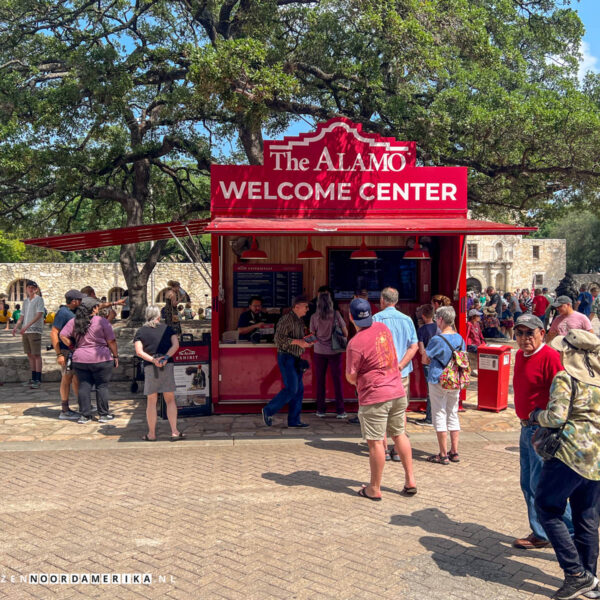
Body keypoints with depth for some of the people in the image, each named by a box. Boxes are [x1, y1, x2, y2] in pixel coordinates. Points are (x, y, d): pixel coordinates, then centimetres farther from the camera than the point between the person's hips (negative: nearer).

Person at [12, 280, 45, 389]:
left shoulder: (39, 299, -4)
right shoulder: (25, 301, 17)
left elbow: (39, 314, -15)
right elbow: (22, 316, 20)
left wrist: (27, 326, -23)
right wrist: (16, 327, 4)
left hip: (35, 330, -7)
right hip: (25, 331, 7)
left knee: (36, 355, -6)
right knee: (30, 355, 10)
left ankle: (38, 380, -5)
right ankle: (33, 379, 17)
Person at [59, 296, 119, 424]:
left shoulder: (74, 322, 4)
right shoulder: (102, 321, -8)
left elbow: (63, 336, 2)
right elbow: (111, 341, -6)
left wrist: (73, 348, 11)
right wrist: (115, 356, 4)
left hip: (80, 360, 4)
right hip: (101, 359, -4)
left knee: (84, 386, 9)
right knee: (102, 386, 6)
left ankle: (85, 415, 12)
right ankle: (103, 414, 11)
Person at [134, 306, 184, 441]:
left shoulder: (140, 332, 7)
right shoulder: (167, 328, 9)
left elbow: (139, 351, -6)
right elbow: (176, 345, -4)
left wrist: (153, 360, -12)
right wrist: (166, 357, -11)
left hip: (150, 367, 0)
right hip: (168, 365, 0)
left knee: (151, 401, 7)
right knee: (170, 400, 7)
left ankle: (151, 434, 12)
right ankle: (174, 432, 4)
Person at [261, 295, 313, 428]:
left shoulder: (300, 321, 16)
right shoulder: (286, 319, -13)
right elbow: (279, 338, -21)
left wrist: (306, 343, 9)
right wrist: (297, 342, -25)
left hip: (295, 358, 9)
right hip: (286, 357, -9)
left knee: (299, 389, 6)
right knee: (291, 389, -12)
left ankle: (294, 420, 12)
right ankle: (268, 410, 2)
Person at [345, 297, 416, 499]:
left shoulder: (355, 343, -18)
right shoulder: (383, 328, 3)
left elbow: (351, 376, -10)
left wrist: (359, 384, 12)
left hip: (374, 398, -7)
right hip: (398, 392, 7)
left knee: (376, 442, 2)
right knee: (399, 434, 19)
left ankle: (374, 488, 14)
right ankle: (410, 480, 24)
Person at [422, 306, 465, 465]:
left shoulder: (437, 340, -16)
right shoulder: (460, 338, 3)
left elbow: (425, 360, -8)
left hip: (438, 381, -6)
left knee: (439, 416, 1)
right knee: (453, 415, 14)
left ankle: (443, 455, 5)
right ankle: (454, 452, 19)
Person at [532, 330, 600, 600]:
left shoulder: (565, 378, -8)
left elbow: (556, 417, -16)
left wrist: (535, 415, 2)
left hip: (572, 452, -7)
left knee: (547, 509, 6)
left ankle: (577, 574, 2)